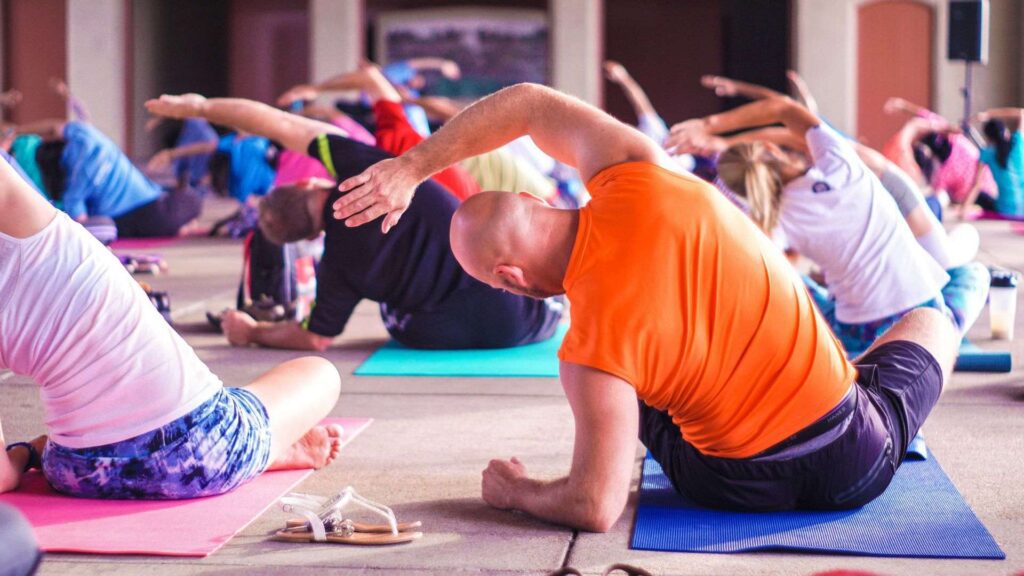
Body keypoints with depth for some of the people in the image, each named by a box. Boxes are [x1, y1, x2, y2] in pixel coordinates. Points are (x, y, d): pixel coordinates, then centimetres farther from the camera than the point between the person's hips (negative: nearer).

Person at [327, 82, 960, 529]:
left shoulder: (592, 352, -25)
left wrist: (513, 491, 0)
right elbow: (529, 103, 0)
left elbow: (596, 508, -19)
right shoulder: (637, 178, -16)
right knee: (931, 323, 32)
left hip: (739, 487, -1)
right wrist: (410, 167, 4)